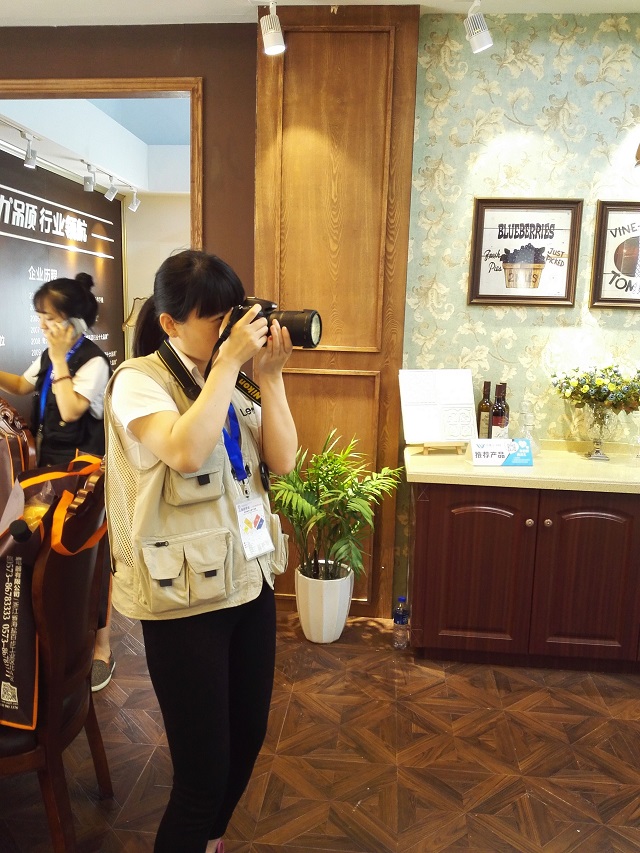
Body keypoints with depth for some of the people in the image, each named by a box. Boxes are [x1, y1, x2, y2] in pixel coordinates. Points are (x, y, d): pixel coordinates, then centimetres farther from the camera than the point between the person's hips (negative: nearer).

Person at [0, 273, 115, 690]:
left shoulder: (94, 362, -17)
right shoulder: (49, 356, 9)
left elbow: (71, 410, -25)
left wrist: (60, 360, -20)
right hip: (53, 463, 8)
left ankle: (102, 646, 13)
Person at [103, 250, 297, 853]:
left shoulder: (233, 381, 8)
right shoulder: (138, 381, -11)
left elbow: (282, 459, 1)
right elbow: (185, 451, -30)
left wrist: (269, 375, -7)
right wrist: (230, 362, -23)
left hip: (250, 578, 7)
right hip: (184, 596, -7)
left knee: (248, 737, 20)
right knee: (204, 770, 1)